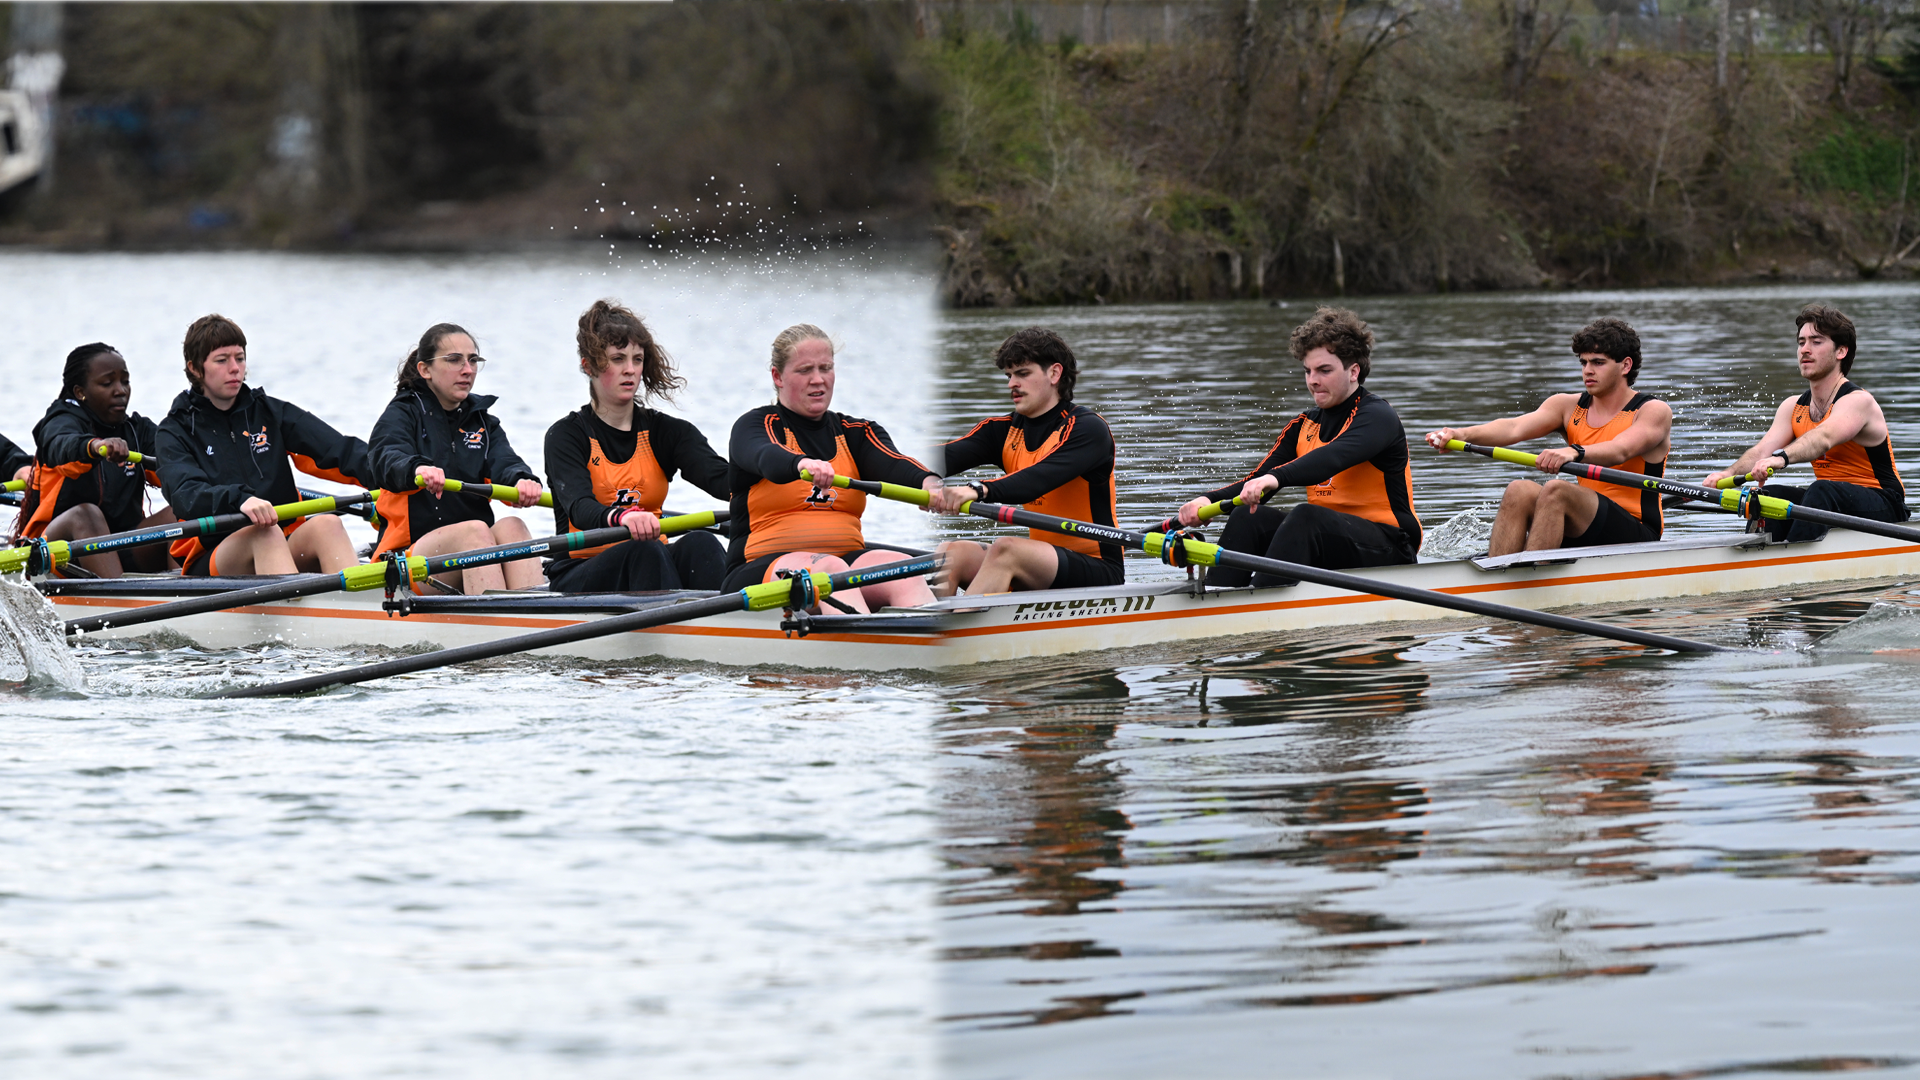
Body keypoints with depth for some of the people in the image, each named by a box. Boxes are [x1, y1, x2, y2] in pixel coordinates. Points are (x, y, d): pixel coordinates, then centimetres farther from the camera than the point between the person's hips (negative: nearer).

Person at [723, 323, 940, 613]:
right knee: (830, 568, -37)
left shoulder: (856, 433, 19)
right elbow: (765, 457, -19)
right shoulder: (754, 426, 6)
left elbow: (892, 466, -3)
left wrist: (930, 484, -28)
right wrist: (803, 464, -43)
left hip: (850, 559, 4)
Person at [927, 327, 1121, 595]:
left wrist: (979, 490, -46)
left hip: (1097, 570, -7)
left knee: (1005, 549, -31)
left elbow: (1040, 479, -29)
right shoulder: (1004, 430, 10)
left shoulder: (1087, 428, -11)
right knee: (952, 552, -14)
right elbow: (950, 455, -9)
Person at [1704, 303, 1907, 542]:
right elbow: (1762, 450, -7)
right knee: (1768, 495, -15)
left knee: (1823, 491, -35)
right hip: (1830, 503, 7)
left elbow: (1823, 438, -36)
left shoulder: (1858, 401, -15)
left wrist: (1781, 458, -55)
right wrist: (1729, 473, -29)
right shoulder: (1793, 407, 8)